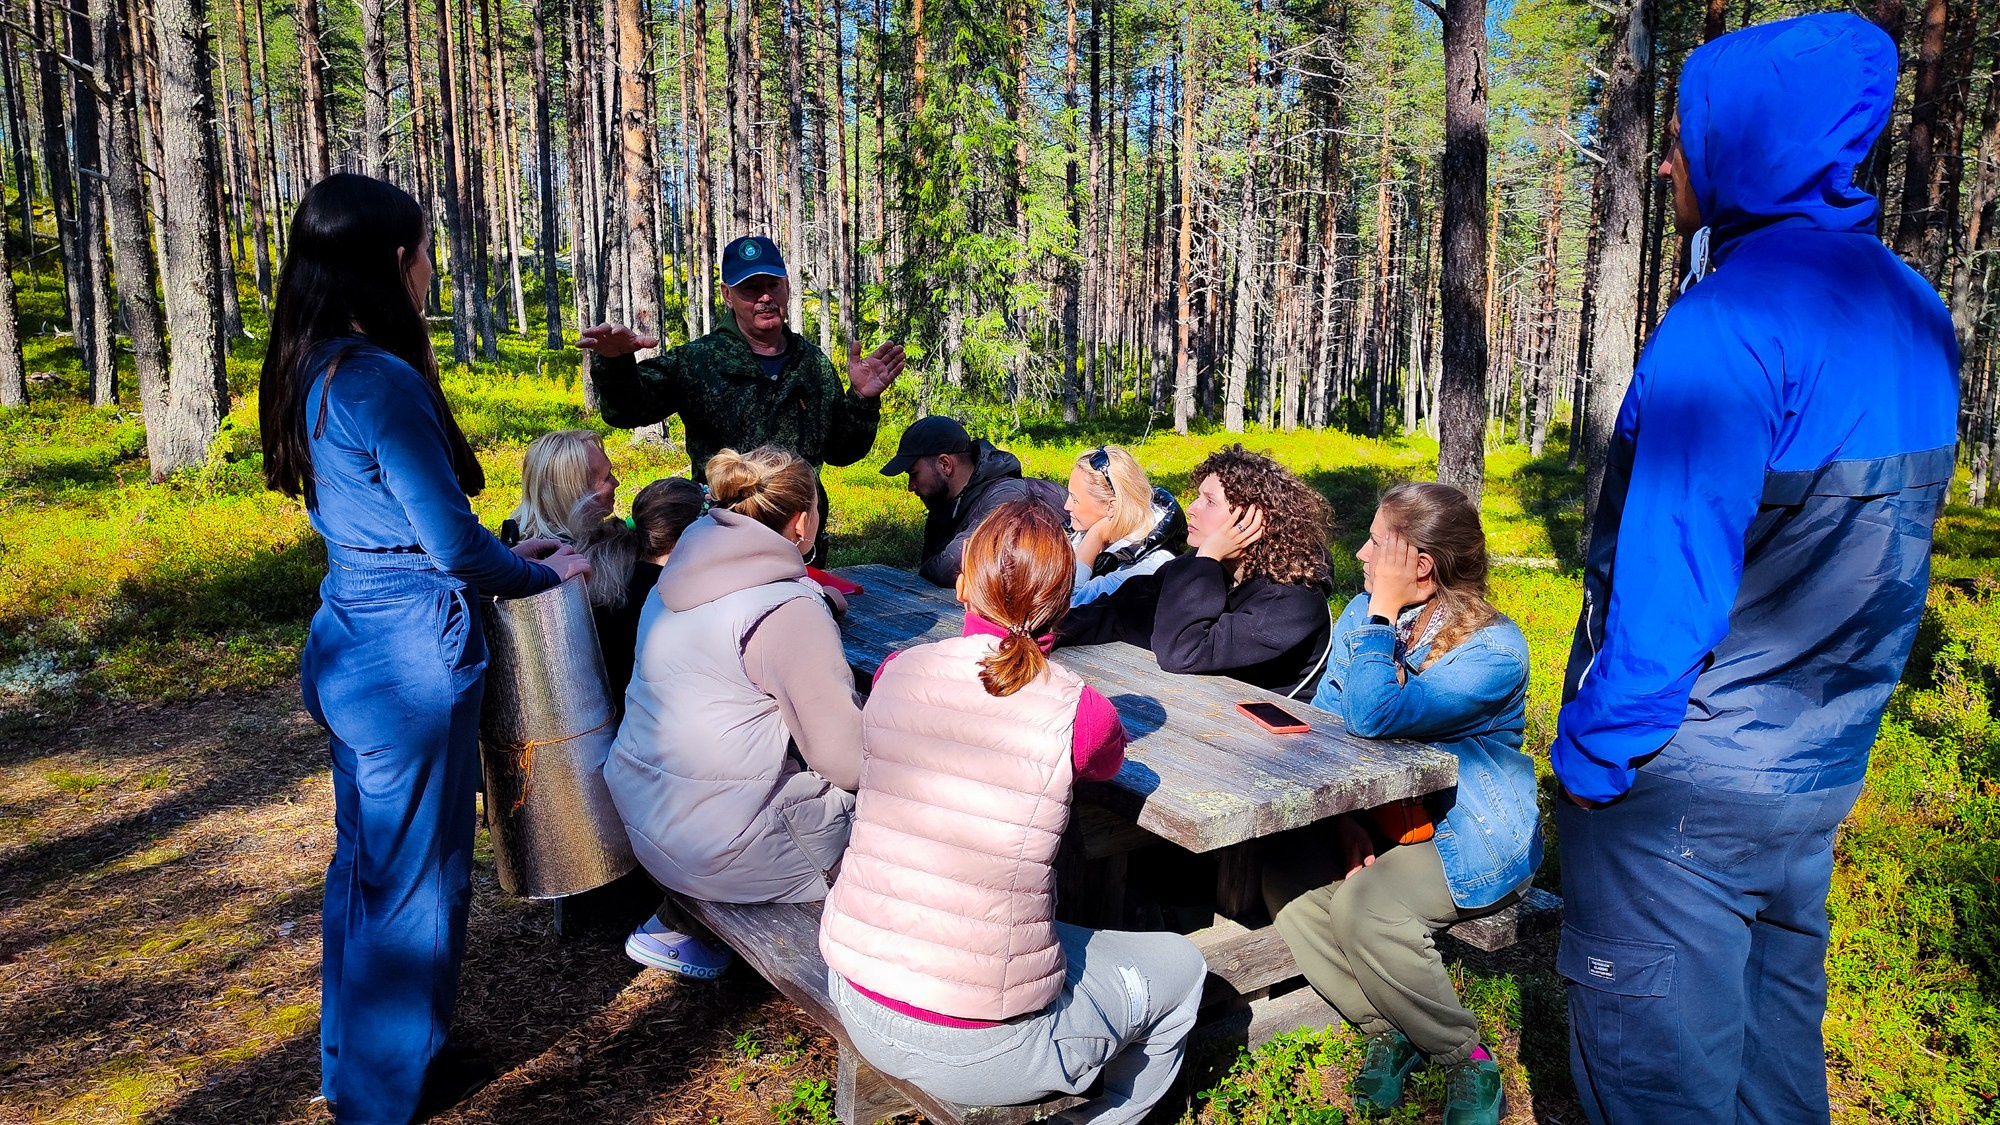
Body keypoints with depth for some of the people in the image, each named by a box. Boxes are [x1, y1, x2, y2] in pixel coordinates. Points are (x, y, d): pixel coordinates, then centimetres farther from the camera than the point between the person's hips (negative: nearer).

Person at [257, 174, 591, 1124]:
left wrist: (505, 551, 17)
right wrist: (545, 573, -3)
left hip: (346, 643, 10)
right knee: (414, 871, 8)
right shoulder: (383, 381, -22)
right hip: (409, 654, -10)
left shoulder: (311, 374, 8)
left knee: (365, 858, 23)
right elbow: (454, 546, -20)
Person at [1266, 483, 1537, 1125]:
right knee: (1287, 880, -19)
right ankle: (1387, 1031, 0)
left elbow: (1373, 717, -33)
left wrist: (1383, 611, -26)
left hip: (1471, 838, -6)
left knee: (1364, 905, -31)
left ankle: (1465, 1063, -6)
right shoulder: (1362, 615, 0)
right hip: (1384, 822, 7)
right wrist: (1345, 815, -12)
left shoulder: (1493, 650, -21)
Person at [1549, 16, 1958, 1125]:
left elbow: (1667, 576, -24)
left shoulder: (1730, 320, -22)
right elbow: (1880, 557, 13)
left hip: (1683, 781, -8)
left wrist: (1590, 750, -14)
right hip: (1822, 772, 9)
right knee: (1775, 1024, 24)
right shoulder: (1915, 310, 6)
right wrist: (1821, 715, 21)